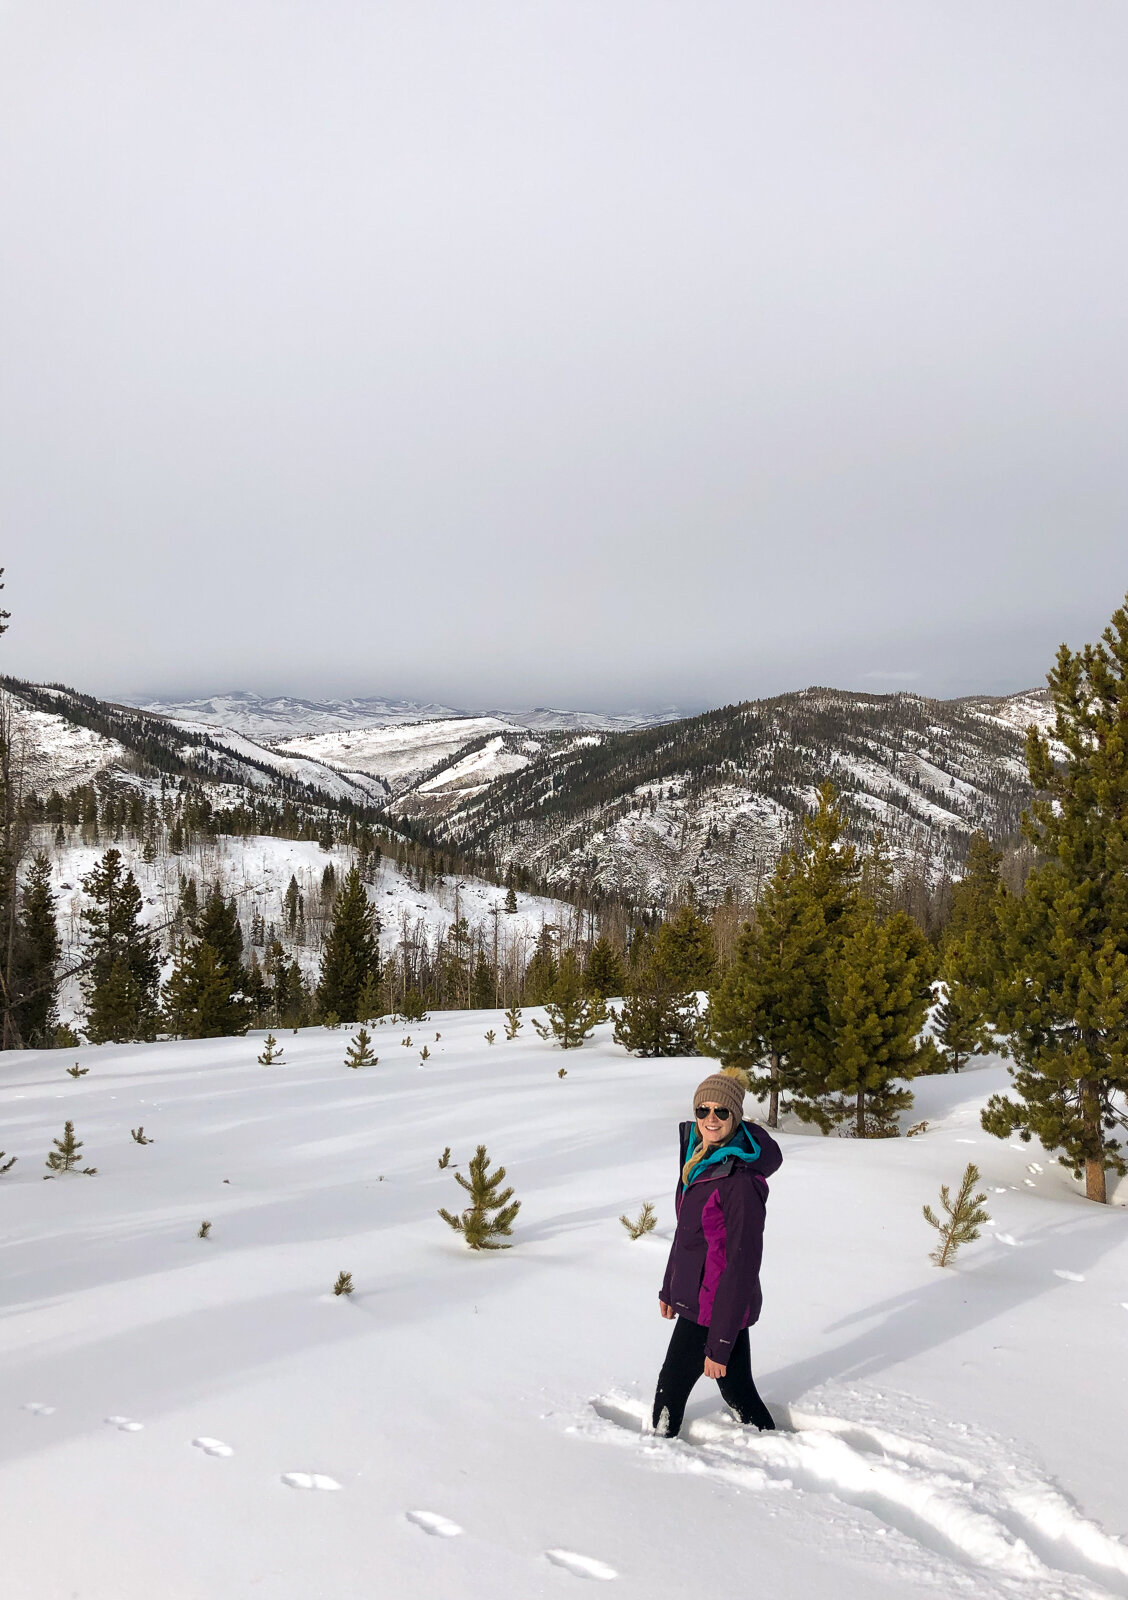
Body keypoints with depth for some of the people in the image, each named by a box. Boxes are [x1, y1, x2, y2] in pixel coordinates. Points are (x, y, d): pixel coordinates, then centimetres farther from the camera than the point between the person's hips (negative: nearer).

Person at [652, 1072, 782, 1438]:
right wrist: (669, 1287, 22)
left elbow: (742, 1264, -23)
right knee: (735, 1384, 18)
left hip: (716, 1308, -7)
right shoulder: (698, 1157, 2)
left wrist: (719, 1344, -21)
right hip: (695, 1296, 7)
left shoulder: (741, 1180, -25)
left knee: (673, 1381, 10)